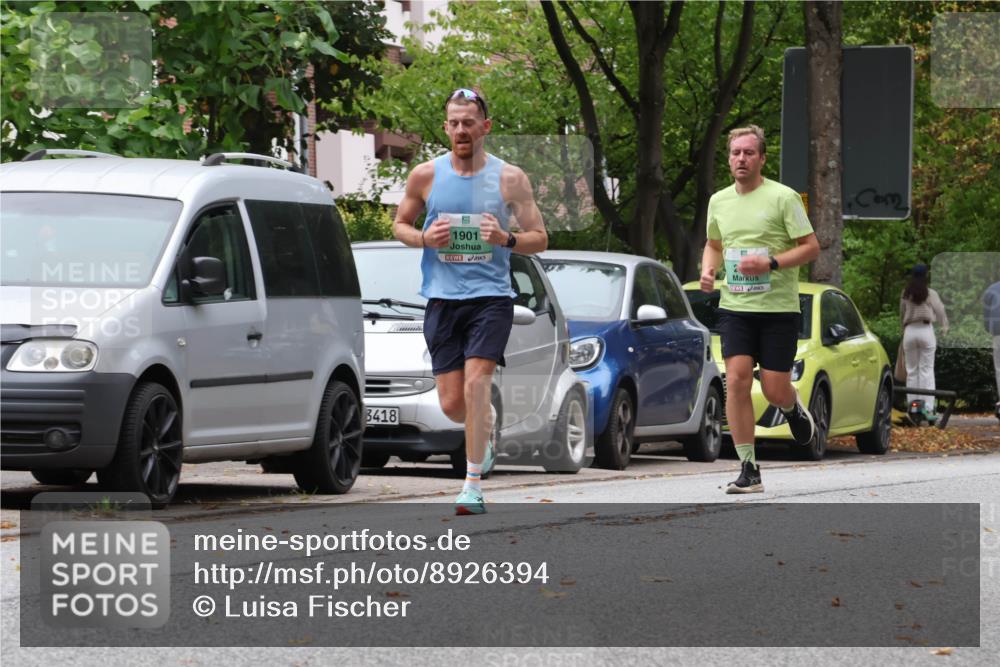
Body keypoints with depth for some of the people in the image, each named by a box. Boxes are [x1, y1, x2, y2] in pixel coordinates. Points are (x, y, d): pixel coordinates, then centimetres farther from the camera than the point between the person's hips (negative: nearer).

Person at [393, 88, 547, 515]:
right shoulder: (426, 176, 4)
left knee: (476, 383, -20)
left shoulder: (510, 179, 0)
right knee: (452, 405, 1)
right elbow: (399, 224, 17)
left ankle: (473, 487, -16)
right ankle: (487, 425, 38)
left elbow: (540, 239, 4)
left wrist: (506, 239, -17)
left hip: (491, 296, -2)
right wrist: (424, 238, -5)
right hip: (442, 299, 2)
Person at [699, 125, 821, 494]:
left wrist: (771, 263, -19)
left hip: (778, 309, -3)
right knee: (737, 381, -12)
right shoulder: (719, 201, 8)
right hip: (734, 307, 3)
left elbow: (811, 247, -6)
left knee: (774, 391, -2)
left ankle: (794, 408, 37)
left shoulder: (783, 197, -7)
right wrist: (708, 270, 3)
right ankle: (748, 470, -7)